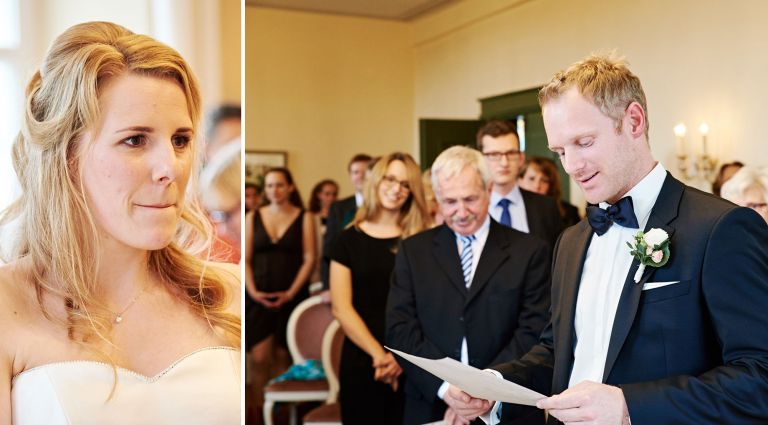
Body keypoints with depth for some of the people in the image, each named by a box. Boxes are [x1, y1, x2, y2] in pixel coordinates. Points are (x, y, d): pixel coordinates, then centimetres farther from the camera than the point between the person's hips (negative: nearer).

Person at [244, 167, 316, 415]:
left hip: (291, 297, -1)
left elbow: (309, 259, -2)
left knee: (282, 356, 3)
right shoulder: (253, 218, 9)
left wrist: (291, 292, -10)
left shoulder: (304, 218, 3)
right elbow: (246, 259, 6)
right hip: (259, 297, 1)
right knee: (260, 358, -5)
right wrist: (252, 291, -7)